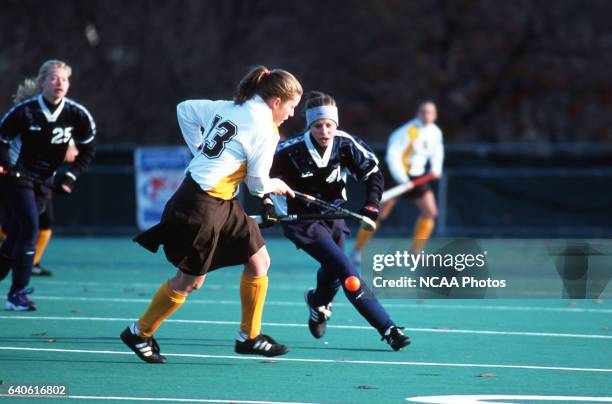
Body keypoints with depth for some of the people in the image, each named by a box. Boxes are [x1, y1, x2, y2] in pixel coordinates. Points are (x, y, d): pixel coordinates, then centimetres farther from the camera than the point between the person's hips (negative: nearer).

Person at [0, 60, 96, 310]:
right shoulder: (24, 112, -19)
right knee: (30, 229, -14)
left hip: (44, 181, 4)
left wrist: (70, 176, -3)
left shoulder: (77, 115, -11)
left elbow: (87, 150, 4)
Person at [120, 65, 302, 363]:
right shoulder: (265, 130, -15)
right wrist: (277, 185, 13)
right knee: (190, 280, 4)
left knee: (259, 261, 11)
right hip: (201, 206, -10)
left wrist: (202, 152, 20)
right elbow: (258, 185, -9)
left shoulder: (226, 108, 8)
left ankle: (249, 337, 19)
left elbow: (185, 109, 18)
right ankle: (139, 333, 21)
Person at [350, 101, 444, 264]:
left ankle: (415, 252, 1)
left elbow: (437, 150, 23)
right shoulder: (408, 131, -20)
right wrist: (401, 178, -30)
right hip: (397, 173, -6)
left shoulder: (436, 133, 1)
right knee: (379, 213, -9)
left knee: (430, 212, -8)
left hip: (417, 176, 6)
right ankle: (357, 250, 3)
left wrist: (436, 168, 6)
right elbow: (393, 154, -22)